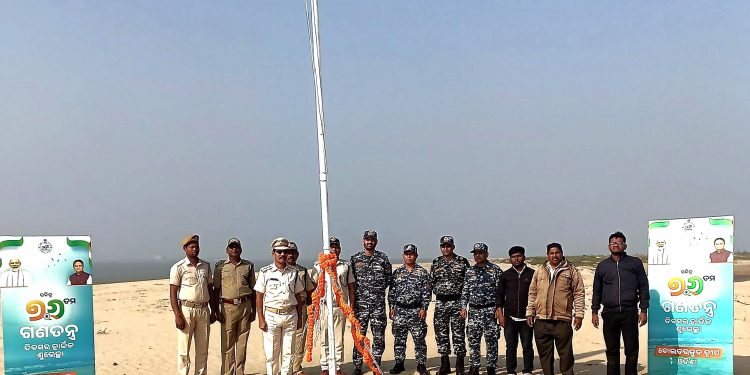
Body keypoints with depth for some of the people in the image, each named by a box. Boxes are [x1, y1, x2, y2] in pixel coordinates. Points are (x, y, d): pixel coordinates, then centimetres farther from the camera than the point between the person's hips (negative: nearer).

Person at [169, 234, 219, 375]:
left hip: (204, 310, 5)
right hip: (186, 309, -5)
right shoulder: (178, 268, -5)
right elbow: (173, 293, -8)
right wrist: (177, 316, -15)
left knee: (203, 349, 10)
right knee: (184, 349, -1)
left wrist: (213, 311, 13)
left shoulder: (206, 266, 10)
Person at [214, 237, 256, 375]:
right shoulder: (220, 266, 4)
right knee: (227, 343, -1)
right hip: (227, 306, -2)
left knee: (242, 342, 6)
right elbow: (216, 289, 4)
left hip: (245, 306, 2)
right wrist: (217, 311, -2)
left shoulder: (249, 265, 9)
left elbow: (252, 289, 12)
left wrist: (254, 310, 7)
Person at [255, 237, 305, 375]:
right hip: (271, 315, -3)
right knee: (271, 353, 0)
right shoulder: (265, 272, -1)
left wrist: (299, 318, 10)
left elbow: (298, 296, 13)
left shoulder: (294, 272, 8)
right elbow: (259, 296, 0)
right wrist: (261, 319, -6)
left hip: (290, 315, 3)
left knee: (288, 352, 7)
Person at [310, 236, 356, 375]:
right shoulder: (319, 266, 3)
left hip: (341, 307, 2)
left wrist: (352, 306, 6)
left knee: (339, 340, 6)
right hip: (325, 306, -2)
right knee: (325, 340, 2)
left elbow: (351, 288, 11)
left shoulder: (346, 266, 9)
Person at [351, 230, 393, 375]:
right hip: (360, 302, -1)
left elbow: (389, 277, 10)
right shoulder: (355, 259, 5)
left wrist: (379, 289, 5)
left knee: (379, 335, 3)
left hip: (379, 302, 1)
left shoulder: (383, 257, 6)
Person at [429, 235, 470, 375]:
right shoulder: (436, 263, 10)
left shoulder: (462, 262, -1)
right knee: (441, 334, 7)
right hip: (440, 302, 4)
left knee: (458, 334, -3)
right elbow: (431, 282, 18)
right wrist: (439, 291, 6)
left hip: (457, 302, -3)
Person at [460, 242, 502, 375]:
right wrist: (463, 307, 6)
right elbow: (465, 291, 13)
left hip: (490, 310, -4)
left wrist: (499, 308, -11)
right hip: (473, 310, 4)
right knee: (473, 340, 7)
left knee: (491, 341, 1)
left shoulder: (496, 270, -3)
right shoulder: (470, 271, 10)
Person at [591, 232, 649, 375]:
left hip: (630, 313, -2)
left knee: (631, 351, 0)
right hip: (609, 313, 2)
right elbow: (597, 291, 15)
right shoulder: (602, 266, 13)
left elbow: (643, 288, 5)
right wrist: (594, 312, 9)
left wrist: (644, 310, -1)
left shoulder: (635, 263, 7)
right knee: (612, 351, 7)